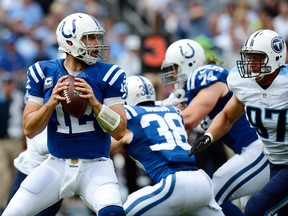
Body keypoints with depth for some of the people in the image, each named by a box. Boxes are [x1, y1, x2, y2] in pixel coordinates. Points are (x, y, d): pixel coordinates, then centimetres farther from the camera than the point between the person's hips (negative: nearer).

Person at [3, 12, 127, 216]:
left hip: (95, 166, -2)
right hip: (57, 166, 2)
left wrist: (94, 102, -21)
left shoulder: (107, 75, -4)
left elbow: (119, 131, -6)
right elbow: (29, 130, -1)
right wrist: (52, 102, -17)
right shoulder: (44, 73, 0)